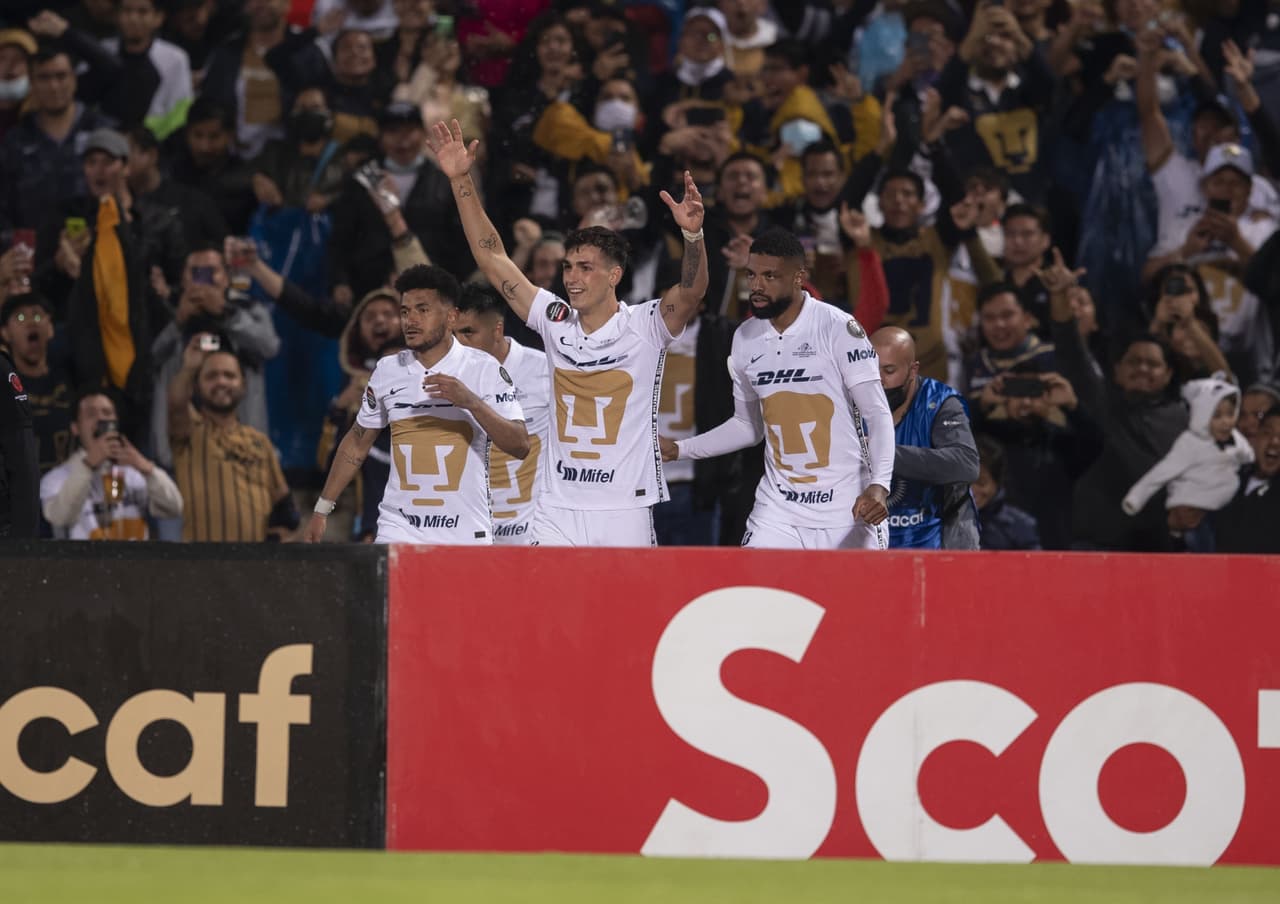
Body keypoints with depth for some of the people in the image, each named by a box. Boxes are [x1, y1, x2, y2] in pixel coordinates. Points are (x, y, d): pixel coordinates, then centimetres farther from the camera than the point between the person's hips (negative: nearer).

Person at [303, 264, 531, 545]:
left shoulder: (484, 368, -4)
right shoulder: (388, 370, 7)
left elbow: (520, 446, -11)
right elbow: (357, 443, 18)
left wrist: (471, 401, -24)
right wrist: (322, 509, 17)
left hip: (466, 534, -2)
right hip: (398, 530, 2)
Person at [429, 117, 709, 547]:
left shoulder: (644, 326, -4)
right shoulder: (556, 321, 6)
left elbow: (692, 290, -22)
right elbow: (492, 258, 8)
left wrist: (693, 234, -41)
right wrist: (460, 181, 2)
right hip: (559, 511, 3)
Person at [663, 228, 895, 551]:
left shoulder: (838, 328, -10)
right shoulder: (745, 339, 7)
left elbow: (878, 414, -12)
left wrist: (879, 485, -26)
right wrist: (678, 449, 12)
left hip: (848, 511, -4)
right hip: (779, 511, 4)